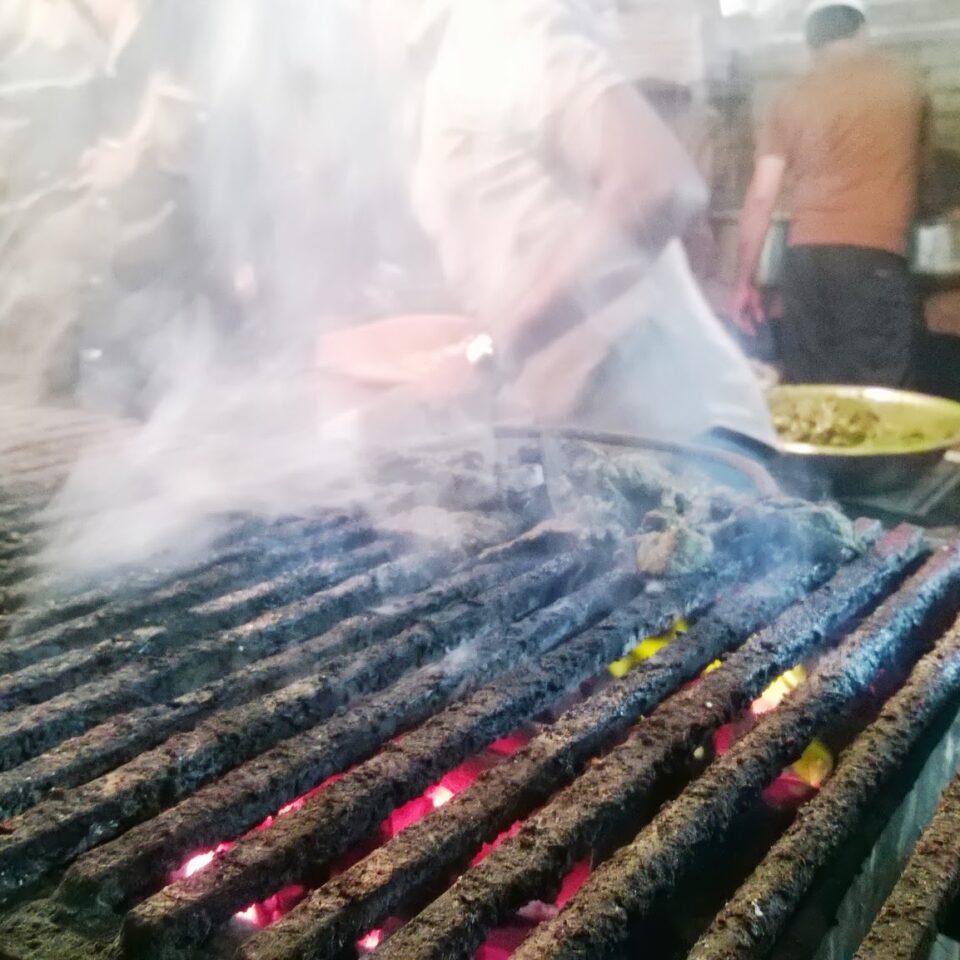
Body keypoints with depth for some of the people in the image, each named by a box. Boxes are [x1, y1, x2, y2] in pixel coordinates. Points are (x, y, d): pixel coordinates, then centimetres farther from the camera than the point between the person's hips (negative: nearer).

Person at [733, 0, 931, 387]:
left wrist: (744, 281, 10)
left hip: (807, 257, 2)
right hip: (878, 258, -2)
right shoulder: (906, 85, 13)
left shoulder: (793, 98, 11)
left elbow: (760, 198, 5)